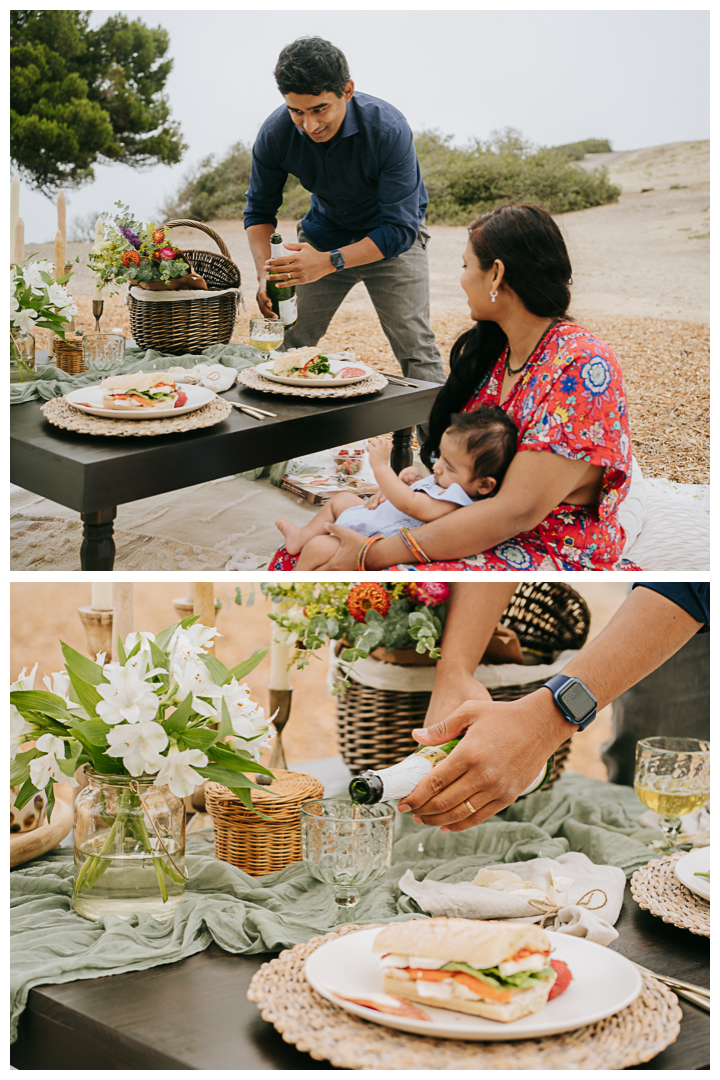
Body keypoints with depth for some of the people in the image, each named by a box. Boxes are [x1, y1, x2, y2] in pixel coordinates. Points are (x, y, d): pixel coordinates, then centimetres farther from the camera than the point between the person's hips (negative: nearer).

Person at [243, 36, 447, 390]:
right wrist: (265, 272, -26)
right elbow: (259, 210, -7)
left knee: (416, 352, -14)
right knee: (286, 347, 0)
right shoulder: (275, 134, -22)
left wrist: (329, 262, -44)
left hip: (392, 238, -3)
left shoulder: (389, 130, -33)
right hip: (324, 230, 3)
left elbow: (399, 229, -32)